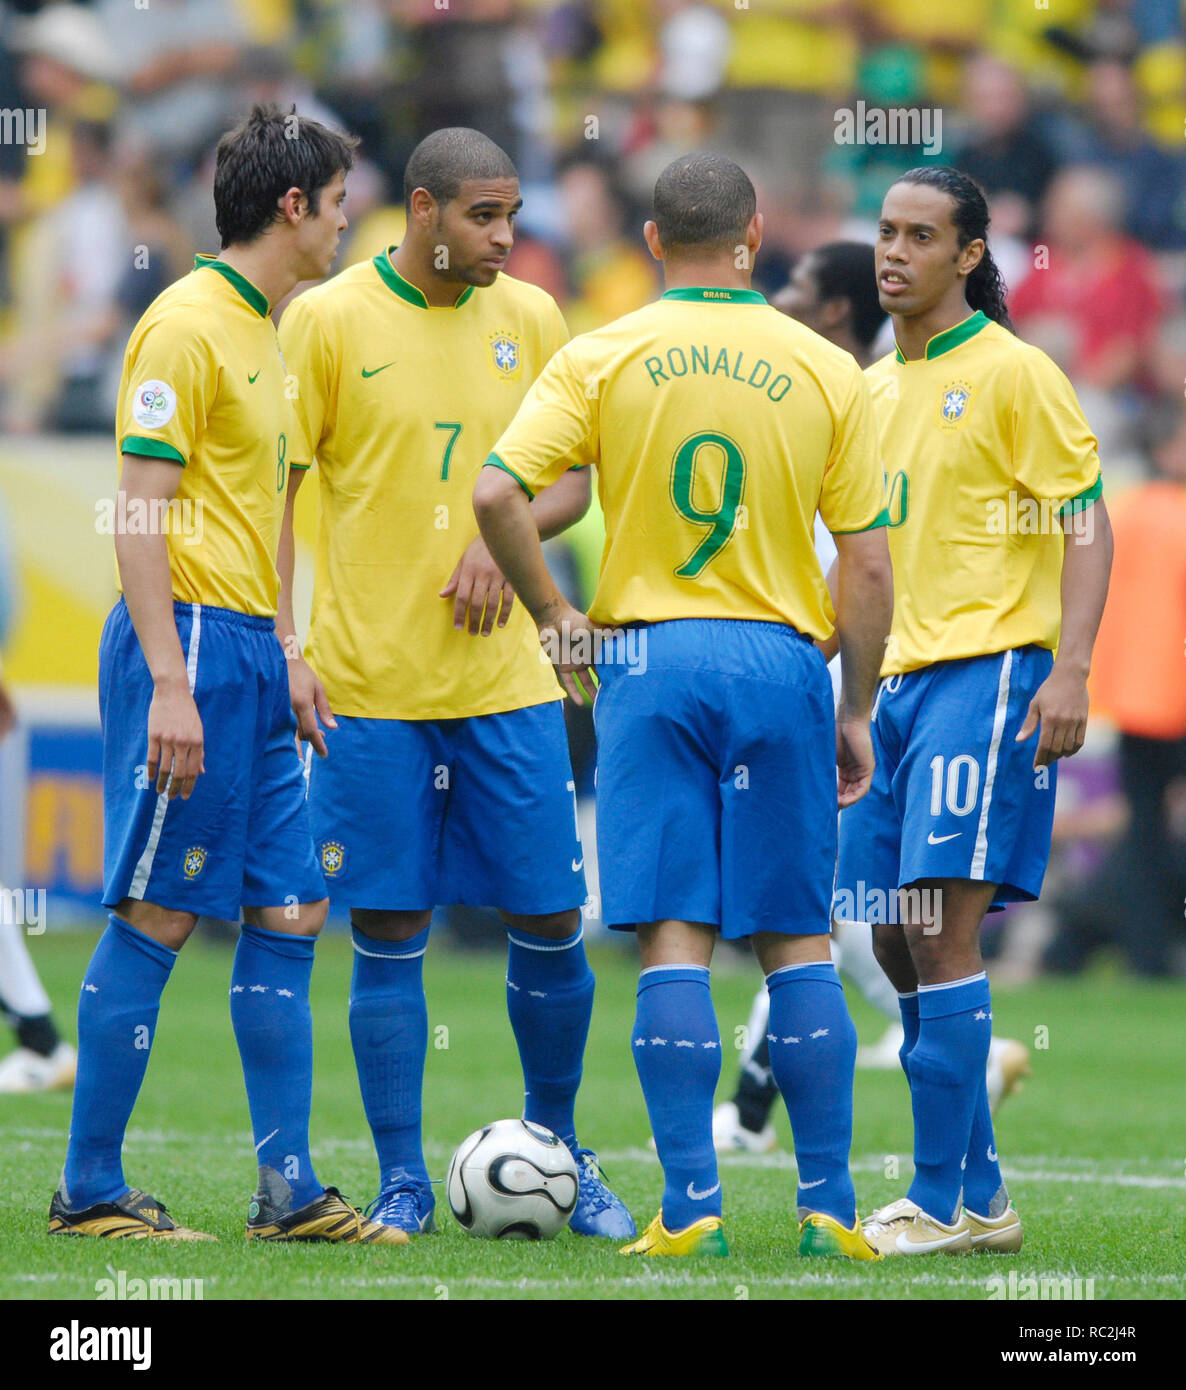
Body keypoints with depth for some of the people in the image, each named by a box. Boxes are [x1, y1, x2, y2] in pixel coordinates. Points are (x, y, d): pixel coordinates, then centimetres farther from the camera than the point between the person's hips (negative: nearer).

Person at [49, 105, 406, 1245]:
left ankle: (288, 1191, 9)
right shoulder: (189, 322, -11)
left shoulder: (260, 329, 17)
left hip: (248, 648, 9)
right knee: (156, 917, -6)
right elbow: (143, 510, -16)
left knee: (289, 910, 7)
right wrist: (170, 681, -22)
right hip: (191, 642, -9)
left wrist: (283, 661, 19)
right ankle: (89, 1192, 0)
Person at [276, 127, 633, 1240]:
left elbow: (570, 480, 13)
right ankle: (401, 1181, 9)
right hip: (368, 683, -3)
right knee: (388, 936, 0)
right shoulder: (327, 320, -4)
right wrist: (282, 646, -9)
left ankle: (555, 1147, 23)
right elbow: (271, 489, -1)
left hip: (505, 679, 3)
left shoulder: (530, 318, 6)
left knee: (549, 921, 3)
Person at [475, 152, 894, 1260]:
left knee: (675, 939, -1)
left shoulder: (602, 359, 0)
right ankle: (827, 1203, 5)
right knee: (797, 940, 7)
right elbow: (867, 562, 1)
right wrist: (854, 711, 10)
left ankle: (691, 1205, -5)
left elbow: (495, 492, -9)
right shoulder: (826, 371, 2)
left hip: (648, 658, 0)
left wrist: (552, 616, 5)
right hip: (782, 661, 1)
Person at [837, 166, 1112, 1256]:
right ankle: (978, 1194, 15)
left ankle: (944, 1205, -9)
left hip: (986, 673, -8)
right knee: (896, 936, 6)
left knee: (941, 929, -13)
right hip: (898, 681, 8)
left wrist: (1070, 669, -19)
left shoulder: (1012, 373, -6)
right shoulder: (876, 386, 16)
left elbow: (1085, 523, -9)